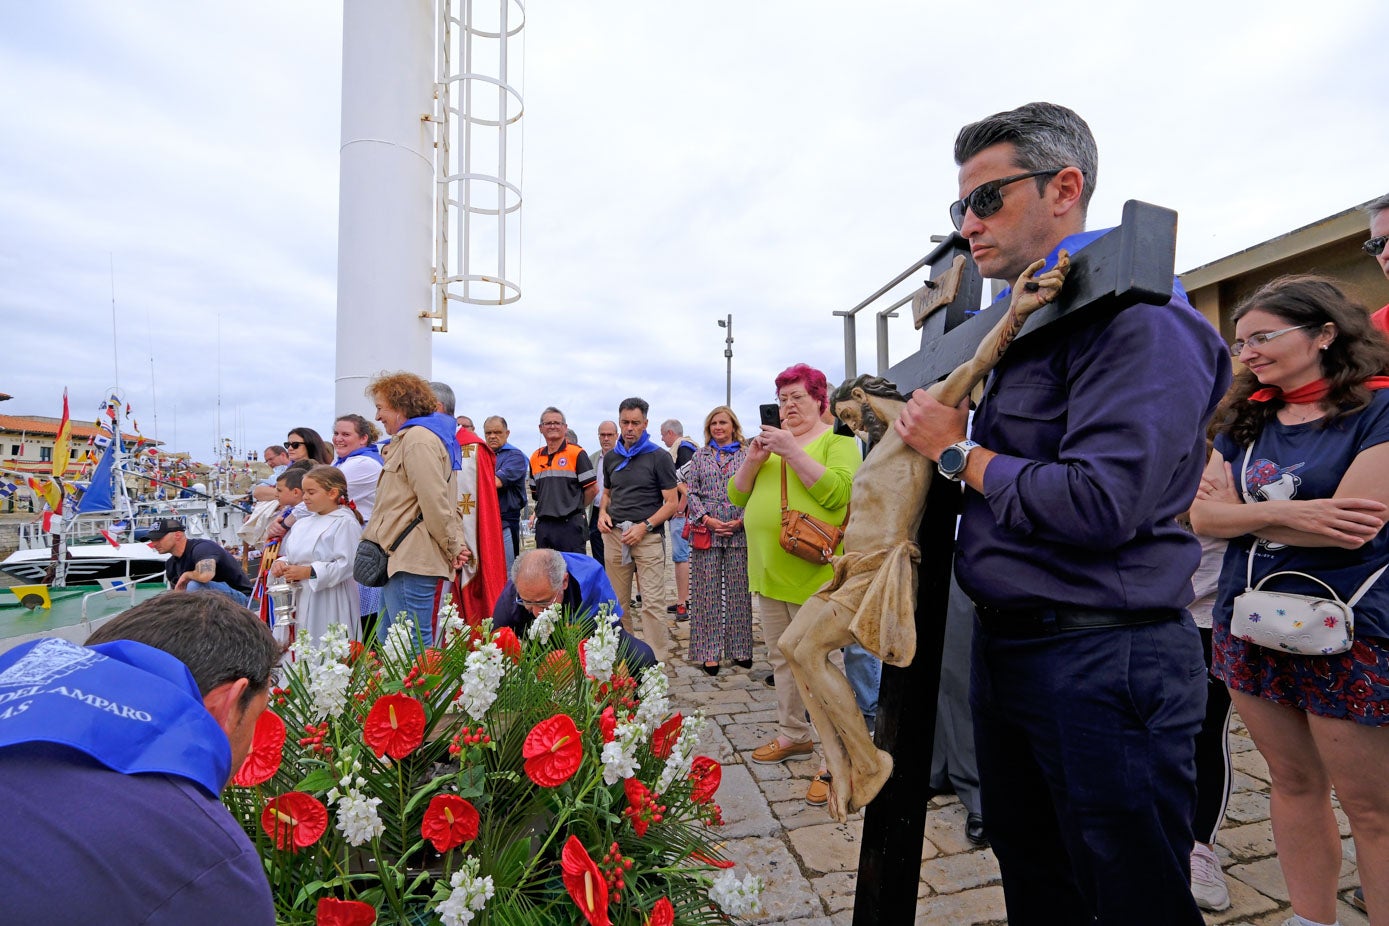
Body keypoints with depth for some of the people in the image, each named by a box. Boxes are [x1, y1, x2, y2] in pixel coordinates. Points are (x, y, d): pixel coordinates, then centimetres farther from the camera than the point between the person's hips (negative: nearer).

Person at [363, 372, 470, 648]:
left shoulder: (417, 439, -12)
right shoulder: (411, 437, 23)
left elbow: (435, 502, -19)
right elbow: (439, 501, 22)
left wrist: (453, 548, -9)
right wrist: (458, 543, 12)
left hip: (411, 562, -11)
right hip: (403, 560, 11)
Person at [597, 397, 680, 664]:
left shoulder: (659, 457, -2)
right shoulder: (611, 458, 14)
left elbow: (672, 502, -5)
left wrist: (645, 526, -15)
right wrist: (603, 513, 4)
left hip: (648, 537, -5)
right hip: (614, 535, 5)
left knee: (652, 602, -6)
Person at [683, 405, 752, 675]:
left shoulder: (747, 456, 6)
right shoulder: (699, 456, 10)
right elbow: (692, 492, 5)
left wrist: (741, 520, -10)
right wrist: (706, 519, -8)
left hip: (739, 532, 0)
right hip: (706, 531, 1)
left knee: (738, 590, 5)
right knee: (708, 592, 3)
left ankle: (740, 648, 18)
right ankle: (709, 651, 12)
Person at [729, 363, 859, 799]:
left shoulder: (837, 440, -1)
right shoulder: (773, 440, 17)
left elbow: (837, 492, -18)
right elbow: (737, 495, 12)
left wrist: (792, 452, -20)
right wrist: (752, 460, -6)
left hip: (813, 572, -6)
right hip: (767, 571, 7)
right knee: (782, 659, 17)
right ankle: (793, 734, 33)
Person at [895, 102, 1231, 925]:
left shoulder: (1139, 319, -15)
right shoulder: (1021, 325, 13)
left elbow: (1099, 507, -27)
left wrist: (959, 452, -14)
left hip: (1101, 662, -9)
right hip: (1006, 644, 9)